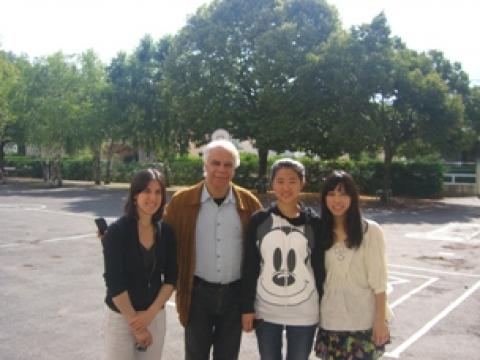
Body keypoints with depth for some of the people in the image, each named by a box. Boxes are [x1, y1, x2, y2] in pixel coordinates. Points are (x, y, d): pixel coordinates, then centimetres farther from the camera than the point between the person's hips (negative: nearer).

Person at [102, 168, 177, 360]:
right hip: (121, 316, -4)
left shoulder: (166, 231, -2)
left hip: (156, 315, 4)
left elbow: (171, 278, 1)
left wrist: (151, 312, -10)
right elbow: (115, 283, -16)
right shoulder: (117, 231, -14)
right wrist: (136, 324, -12)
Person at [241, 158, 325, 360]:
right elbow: (249, 267, 0)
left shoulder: (314, 223, -2)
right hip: (266, 310, 1)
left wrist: (323, 308, 2)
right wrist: (247, 308, -2)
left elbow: (320, 268, 1)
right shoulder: (259, 221, -2)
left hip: (304, 312, 0)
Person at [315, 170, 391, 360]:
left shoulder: (370, 230, -8)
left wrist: (380, 319, -10)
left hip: (363, 321, -3)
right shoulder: (322, 232, 1)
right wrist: (316, 313, 4)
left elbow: (378, 280, -9)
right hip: (331, 320, 3)